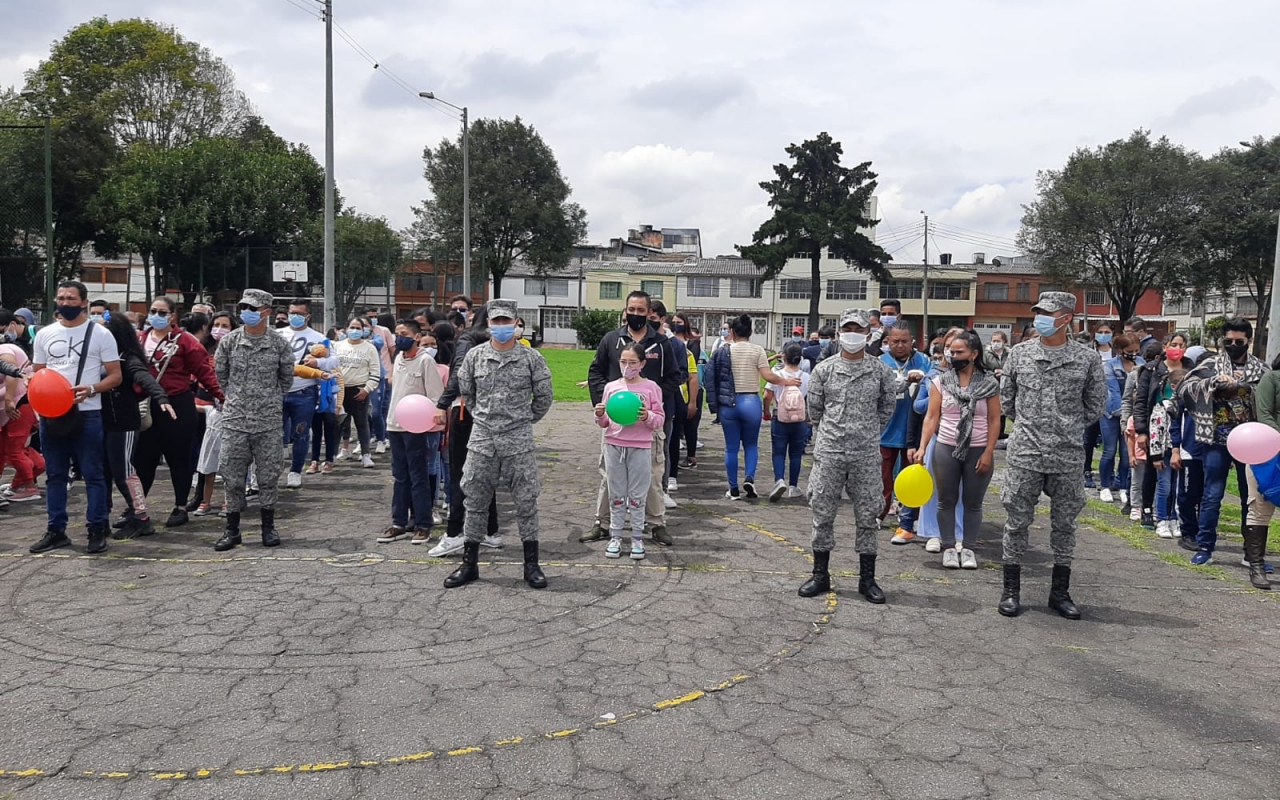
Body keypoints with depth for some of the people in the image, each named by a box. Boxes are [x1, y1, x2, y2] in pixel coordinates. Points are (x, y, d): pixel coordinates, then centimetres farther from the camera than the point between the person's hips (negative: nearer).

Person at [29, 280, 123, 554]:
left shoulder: (100, 334, -2)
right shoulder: (44, 334, 10)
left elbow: (115, 376, -3)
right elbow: (38, 374, 16)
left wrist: (91, 390, -21)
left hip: (87, 414, -4)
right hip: (51, 413, 4)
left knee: (93, 475, -1)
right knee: (55, 475, 10)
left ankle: (97, 530, 6)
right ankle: (56, 530, 18)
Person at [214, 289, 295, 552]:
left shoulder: (280, 345, -1)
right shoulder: (228, 341, 2)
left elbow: (286, 379, 11)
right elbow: (221, 375, 13)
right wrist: (237, 397, 13)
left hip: (268, 420, -1)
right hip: (234, 420, 1)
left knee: (269, 475, 5)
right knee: (232, 476, 4)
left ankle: (268, 527, 18)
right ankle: (232, 529, 15)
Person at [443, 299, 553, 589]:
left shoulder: (531, 358, -2)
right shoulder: (474, 355, 3)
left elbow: (543, 396, 8)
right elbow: (465, 392, 16)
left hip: (519, 441, -2)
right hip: (481, 438, 2)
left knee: (526, 502, 2)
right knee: (475, 501, 8)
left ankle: (531, 564, 14)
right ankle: (469, 563, 20)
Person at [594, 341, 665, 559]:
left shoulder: (651, 388, -1)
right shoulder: (611, 387, 6)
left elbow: (659, 421, 0)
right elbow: (605, 423, 12)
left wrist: (647, 417, -19)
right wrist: (600, 416, -9)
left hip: (640, 448, -2)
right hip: (614, 446, 2)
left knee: (637, 496, 6)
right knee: (616, 495, 9)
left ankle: (637, 538, 15)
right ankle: (615, 537, 18)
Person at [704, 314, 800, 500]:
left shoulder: (723, 352, 1)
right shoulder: (757, 350, -5)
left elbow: (712, 379, 1)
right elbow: (768, 376, -11)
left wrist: (715, 404, 11)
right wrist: (786, 381, 4)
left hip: (728, 403, 1)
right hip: (751, 402, -1)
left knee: (731, 447, 8)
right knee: (751, 444, 16)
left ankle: (734, 489, 10)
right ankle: (749, 478, -5)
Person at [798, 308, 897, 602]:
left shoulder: (880, 371, 1)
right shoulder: (824, 369, 1)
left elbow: (888, 406, 14)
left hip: (866, 455, 0)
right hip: (829, 453, 0)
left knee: (867, 517, 6)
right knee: (822, 515, 5)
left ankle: (867, 579, 17)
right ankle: (820, 575, 18)